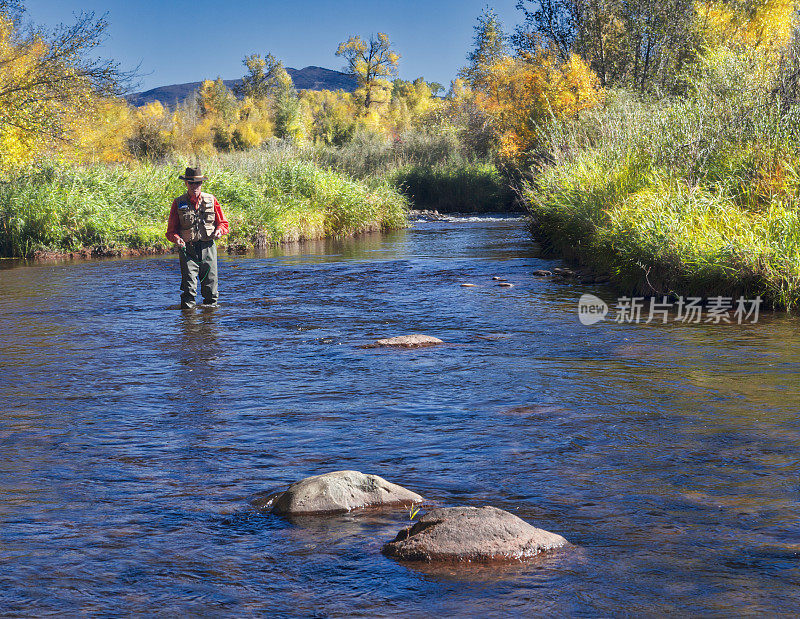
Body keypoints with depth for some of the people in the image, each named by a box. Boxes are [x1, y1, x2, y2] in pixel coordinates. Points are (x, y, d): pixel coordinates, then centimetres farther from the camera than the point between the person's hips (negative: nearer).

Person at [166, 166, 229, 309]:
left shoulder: (211, 200, 9)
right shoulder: (178, 203, 6)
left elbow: (223, 223, 14)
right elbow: (171, 230, 8)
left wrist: (219, 230, -9)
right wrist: (176, 238, -14)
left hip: (208, 248, 2)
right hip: (188, 249, -2)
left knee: (210, 285, 5)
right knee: (189, 287, -13)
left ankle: (211, 305, 22)